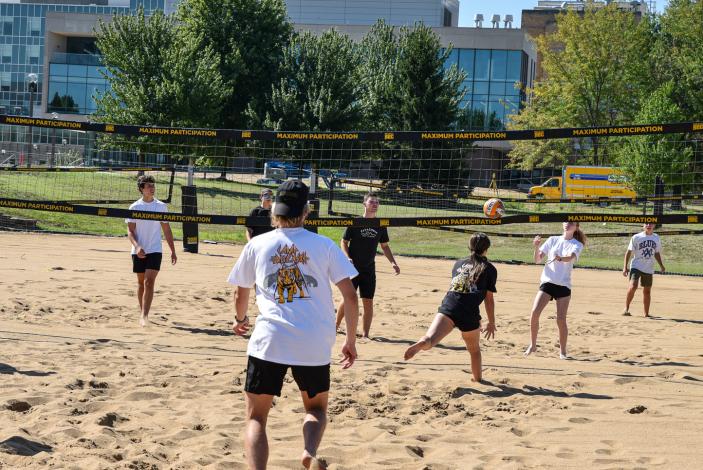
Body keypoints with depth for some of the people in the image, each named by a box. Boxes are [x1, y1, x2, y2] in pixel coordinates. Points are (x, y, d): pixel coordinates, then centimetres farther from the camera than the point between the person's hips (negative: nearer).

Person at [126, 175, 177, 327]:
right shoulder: (134, 207, -1)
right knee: (141, 282, 11)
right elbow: (130, 230, -3)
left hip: (155, 250, -1)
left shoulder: (161, 206, 3)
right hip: (139, 251, 1)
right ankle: (143, 313, 25)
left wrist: (173, 251, 7)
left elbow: (166, 230, 9)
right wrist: (137, 246, -21)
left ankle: (144, 315, -17)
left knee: (149, 282, -13)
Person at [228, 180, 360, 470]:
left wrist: (240, 320, 43)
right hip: (315, 345, 1)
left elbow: (241, 294, 22)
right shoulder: (324, 245, 6)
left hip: (269, 341, -1)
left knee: (256, 417, 10)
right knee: (316, 408, 23)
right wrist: (351, 341, 13)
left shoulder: (257, 245, 9)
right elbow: (350, 296, 2)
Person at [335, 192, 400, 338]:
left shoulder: (381, 225, 4)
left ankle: (365, 334, 8)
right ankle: (336, 326, 20)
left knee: (368, 302, 1)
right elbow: (344, 242, -1)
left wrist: (393, 262, 2)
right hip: (353, 268, -3)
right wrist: (348, 258, -17)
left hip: (369, 269, 3)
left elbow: (384, 246, 14)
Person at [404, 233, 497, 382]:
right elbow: (489, 299, 12)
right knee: (474, 349, 25)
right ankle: (477, 379, 36)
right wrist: (491, 323, 23)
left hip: (448, 307, 2)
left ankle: (421, 344, -55)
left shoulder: (458, 264, 26)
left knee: (430, 340, -23)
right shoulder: (489, 269, 13)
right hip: (469, 314, -2)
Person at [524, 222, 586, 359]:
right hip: (547, 282, 2)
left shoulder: (577, 245, 2)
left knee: (561, 319, -8)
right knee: (534, 313, -12)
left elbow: (571, 257, -20)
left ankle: (562, 351, 6)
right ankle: (532, 345, 4)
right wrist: (536, 247, -12)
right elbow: (538, 259, 8)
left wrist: (561, 259, -42)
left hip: (564, 286, -2)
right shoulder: (553, 240, 9)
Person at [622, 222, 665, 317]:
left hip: (649, 269, 5)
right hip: (636, 267, -5)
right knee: (633, 286, -22)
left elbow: (657, 253, 20)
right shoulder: (636, 237, -4)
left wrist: (661, 265, 9)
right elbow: (629, 252, -3)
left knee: (647, 291, 10)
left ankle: (646, 313, 20)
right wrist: (625, 267, -9)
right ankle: (626, 309, -11)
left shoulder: (656, 238, 9)